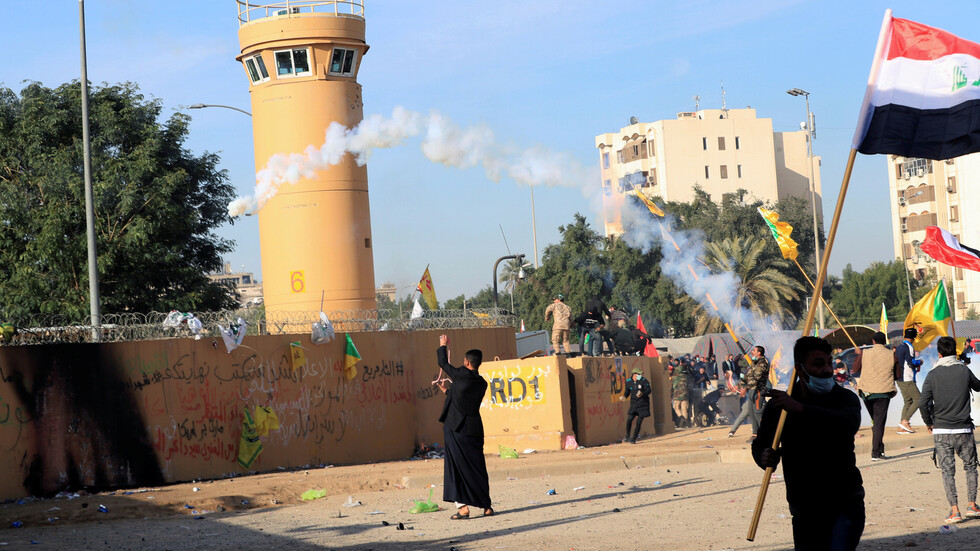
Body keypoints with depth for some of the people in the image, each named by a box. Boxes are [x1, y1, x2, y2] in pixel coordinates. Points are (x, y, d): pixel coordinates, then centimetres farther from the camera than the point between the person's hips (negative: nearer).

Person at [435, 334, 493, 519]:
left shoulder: (462, 375, -9)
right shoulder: (482, 384, 8)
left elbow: (443, 363, 7)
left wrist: (443, 345, 24)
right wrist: (447, 391, 37)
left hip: (456, 428, -6)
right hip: (474, 429, 6)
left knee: (458, 467, -2)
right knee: (477, 468, 12)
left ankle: (463, 506, -7)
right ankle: (486, 506, 14)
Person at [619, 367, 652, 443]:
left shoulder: (644, 381, -8)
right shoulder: (628, 382, -1)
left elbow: (649, 390, -10)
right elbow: (627, 391, 12)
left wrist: (642, 394, -28)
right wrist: (624, 396, -8)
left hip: (643, 404, -2)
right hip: (633, 404, 2)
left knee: (639, 422, -3)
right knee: (629, 420, -5)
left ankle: (633, 439, 9)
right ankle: (627, 436, 17)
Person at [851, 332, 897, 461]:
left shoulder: (864, 354, -3)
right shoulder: (891, 355, -4)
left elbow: (855, 370, 11)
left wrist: (858, 354, 24)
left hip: (866, 392, 2)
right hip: (883, 392, -2)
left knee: (875, 420, 19)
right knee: (879, 422, -2)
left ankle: (880, 448, 16)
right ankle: (876, 453, -7)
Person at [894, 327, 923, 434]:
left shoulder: (899, 347, 16)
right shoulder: (908, 347, -12)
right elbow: (911, 363, -20)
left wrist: (915, 367, 22)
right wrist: (919, 362, -1)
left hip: (900, 379, 9)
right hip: (907, 380, -9)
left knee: (908, 402, 11)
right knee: (918, 399, -7)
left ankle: (902, 428, 6)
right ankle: (905, 421, -13)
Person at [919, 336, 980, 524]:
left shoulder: (933, 374, -5)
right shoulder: (964, 371, -3)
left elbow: (923, 403, -10)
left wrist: (929, 423, 6)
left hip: (941, 431, 0)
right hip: (964, 430, 0)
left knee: (947, 471, 4)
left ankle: (954, 510, -2)